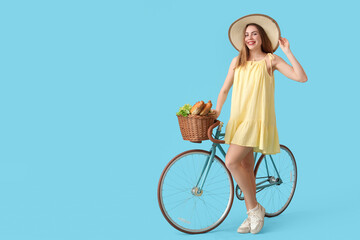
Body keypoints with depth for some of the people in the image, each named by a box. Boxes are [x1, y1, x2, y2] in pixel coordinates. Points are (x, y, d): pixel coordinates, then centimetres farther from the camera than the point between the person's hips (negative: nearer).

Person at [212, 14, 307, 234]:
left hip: (258, 119, -5)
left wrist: (287, 51, -9)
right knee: (246, 167, 8)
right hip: (239, 119, 5)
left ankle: (255, 207, -2)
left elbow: (302, 77, -9)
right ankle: (252, 215, 19)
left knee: (231, 161, -18)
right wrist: (216, 112, 5)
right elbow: (225, 90, 15)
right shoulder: (237, 62, 12)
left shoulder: (271, 60, 0)